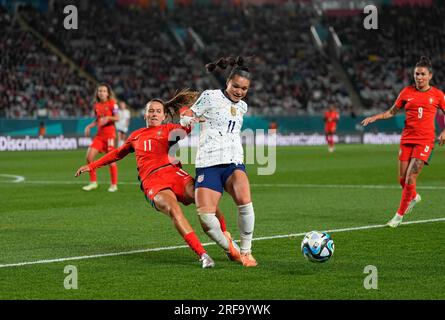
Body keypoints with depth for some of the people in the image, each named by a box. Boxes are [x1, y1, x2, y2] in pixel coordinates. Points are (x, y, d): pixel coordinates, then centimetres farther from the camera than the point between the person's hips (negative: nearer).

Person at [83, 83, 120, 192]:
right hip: (99, 135, 6)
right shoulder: (96, 105, 11)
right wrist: (89, 126, 6)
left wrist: (108, 118, -27)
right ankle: (93, 182, 7)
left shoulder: (112, 103, -6)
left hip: (109, 134, -6)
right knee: (89, 156, -5)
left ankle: (114, 184, 7)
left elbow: (117, 118, -10)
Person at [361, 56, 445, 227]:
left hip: (425, 140, -3)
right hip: (407, 138, 3)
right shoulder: (407, 92, 6)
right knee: (402, 178, 4)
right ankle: (414, 197, 38)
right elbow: (392, 112, 13)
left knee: (410, 178, -13)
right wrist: (375, 117, 0)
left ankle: (399, 215, -1)